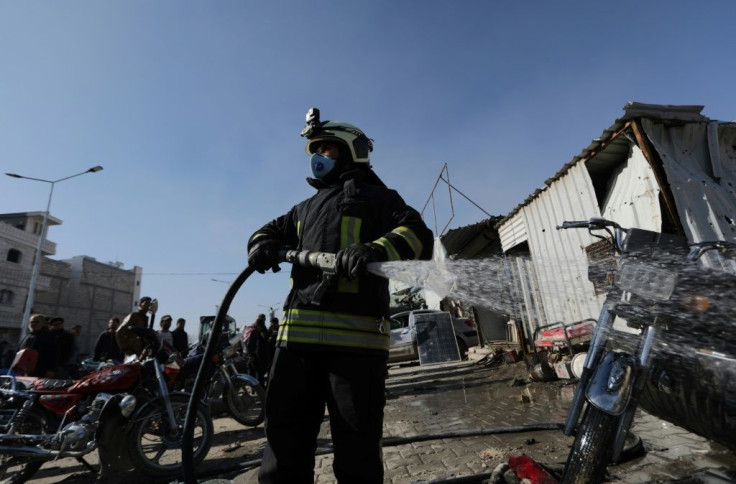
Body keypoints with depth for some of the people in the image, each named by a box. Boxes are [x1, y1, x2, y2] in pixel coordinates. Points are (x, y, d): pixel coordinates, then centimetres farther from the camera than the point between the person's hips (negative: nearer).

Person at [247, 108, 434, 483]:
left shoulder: (375, 196, 9)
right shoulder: (306, 207, 30)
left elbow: (417, 234, -4)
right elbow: (273, 230, 31)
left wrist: (377, 250, -26)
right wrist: (262, 244, 5)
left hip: (356, 333, -6)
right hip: (298, 332, 6)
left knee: (357, 452, 3)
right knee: (285, 444, 12)